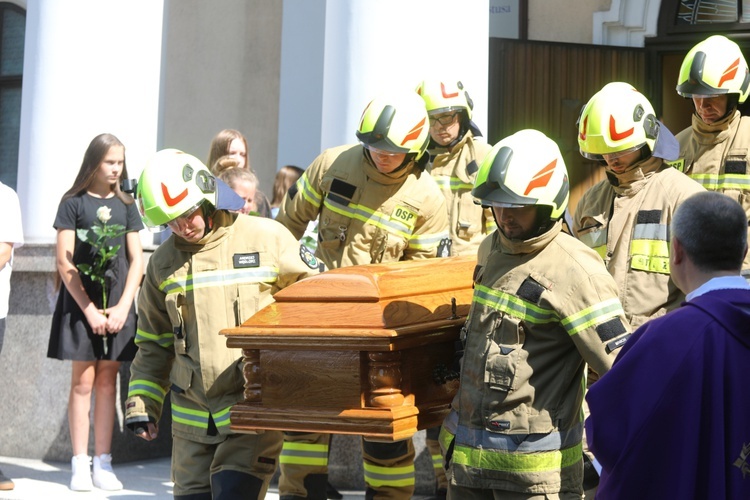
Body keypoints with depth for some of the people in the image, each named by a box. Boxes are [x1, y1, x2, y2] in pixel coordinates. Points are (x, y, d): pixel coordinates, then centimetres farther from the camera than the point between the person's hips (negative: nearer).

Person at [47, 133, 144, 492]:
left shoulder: (126, 205, 10)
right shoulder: (73, 203, 0)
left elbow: (136, 261, 6)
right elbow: (65, 264, -5)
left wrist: (122, 307, -5)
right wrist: (91, 310, -10)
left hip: (118, 304, 3)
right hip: (81, 302, -3)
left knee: (107, 382, 4)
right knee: (83, 382, -2)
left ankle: (103, 463, 7)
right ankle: (80, 465, 2)